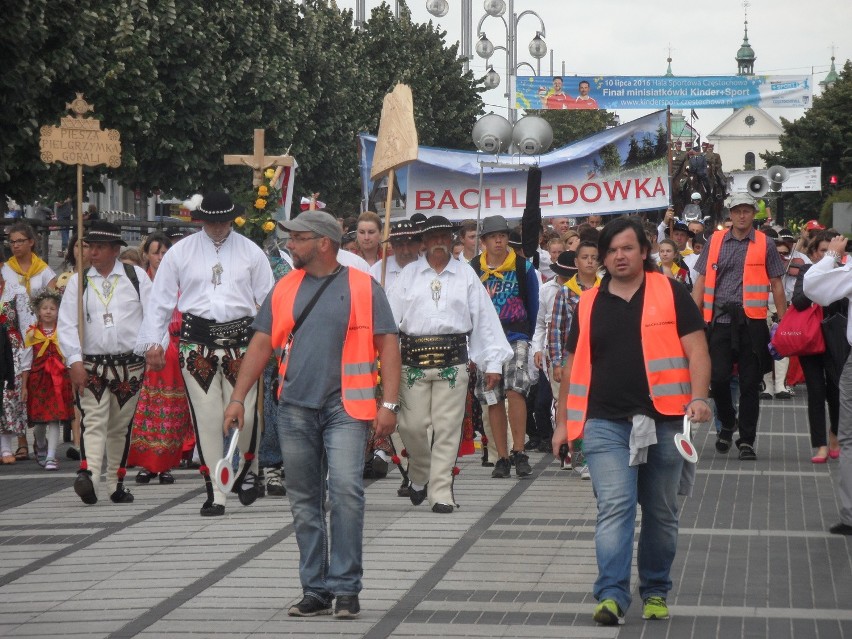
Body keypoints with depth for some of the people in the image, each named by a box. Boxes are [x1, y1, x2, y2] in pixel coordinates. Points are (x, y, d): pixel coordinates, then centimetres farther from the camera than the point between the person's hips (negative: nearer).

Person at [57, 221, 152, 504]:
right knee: (93, 422, -16)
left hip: (130, 364, 1)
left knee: (121, 427, 10)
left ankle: (116, 484, 20)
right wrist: (75, 361, -9)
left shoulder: (136, 276, 6)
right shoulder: (78, 282, 6)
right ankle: (88, 476, -32)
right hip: (91, 364, -1)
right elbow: (67, 324, 1)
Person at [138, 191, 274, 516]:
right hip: (196, 342, 0)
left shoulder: (250, 252, 9)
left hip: (240, 338, 0)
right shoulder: (180, 252, 7)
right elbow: (161, 300, 9)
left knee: (244, 415, -6)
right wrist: (153, 341, 3)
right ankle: (215, 494, 4)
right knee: (206, 419, -2)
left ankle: (247, 471, 24)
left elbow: (268, 299, 10)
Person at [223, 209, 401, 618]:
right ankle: (315, 589, 15)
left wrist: (389, 403, -9)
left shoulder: (363, 288, 0)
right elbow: (261, 345, 14)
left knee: (346, 490, -15)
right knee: (304, 502, 7)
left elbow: (387, 346, -1)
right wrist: (238, 398, 7)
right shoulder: (284, 290, 12)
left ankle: (345, 588, -8)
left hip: (345, 406, -4)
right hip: (295, 409, 4)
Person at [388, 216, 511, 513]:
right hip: (414, 358, 0)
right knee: (412, 425, -1)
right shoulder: (409, 274, 11)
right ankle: (419, 476, 25)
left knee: (447, 428, -2)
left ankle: (441, 492, 4)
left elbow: (485, 317, 8)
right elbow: (390, 313, 3)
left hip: (453, 360, 0)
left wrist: (493, 362, 2)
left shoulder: (466, 275, 11)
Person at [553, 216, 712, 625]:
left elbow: (696, 350, -2)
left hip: (663, 421, 0)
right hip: (606, 423, 1)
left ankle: (655, 591, 22)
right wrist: (563, 421, 14)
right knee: (615, 506, -12)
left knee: (661, 512, 9)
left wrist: (699, 397, -17)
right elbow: (573, 366, 15)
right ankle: (612, 594, -16)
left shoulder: (671, 293, 2)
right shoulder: (589, 304, 10)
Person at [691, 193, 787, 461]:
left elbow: (776, 285, 9)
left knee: (750, 383, 2)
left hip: (752, 320, -1)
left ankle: (747, 441, 10)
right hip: (720, 319, 1)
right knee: (718, 377, -6)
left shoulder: (764, 245, 6)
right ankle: (727, 423, 21)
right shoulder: (715, 242, 10)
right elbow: (701, 281, 11)